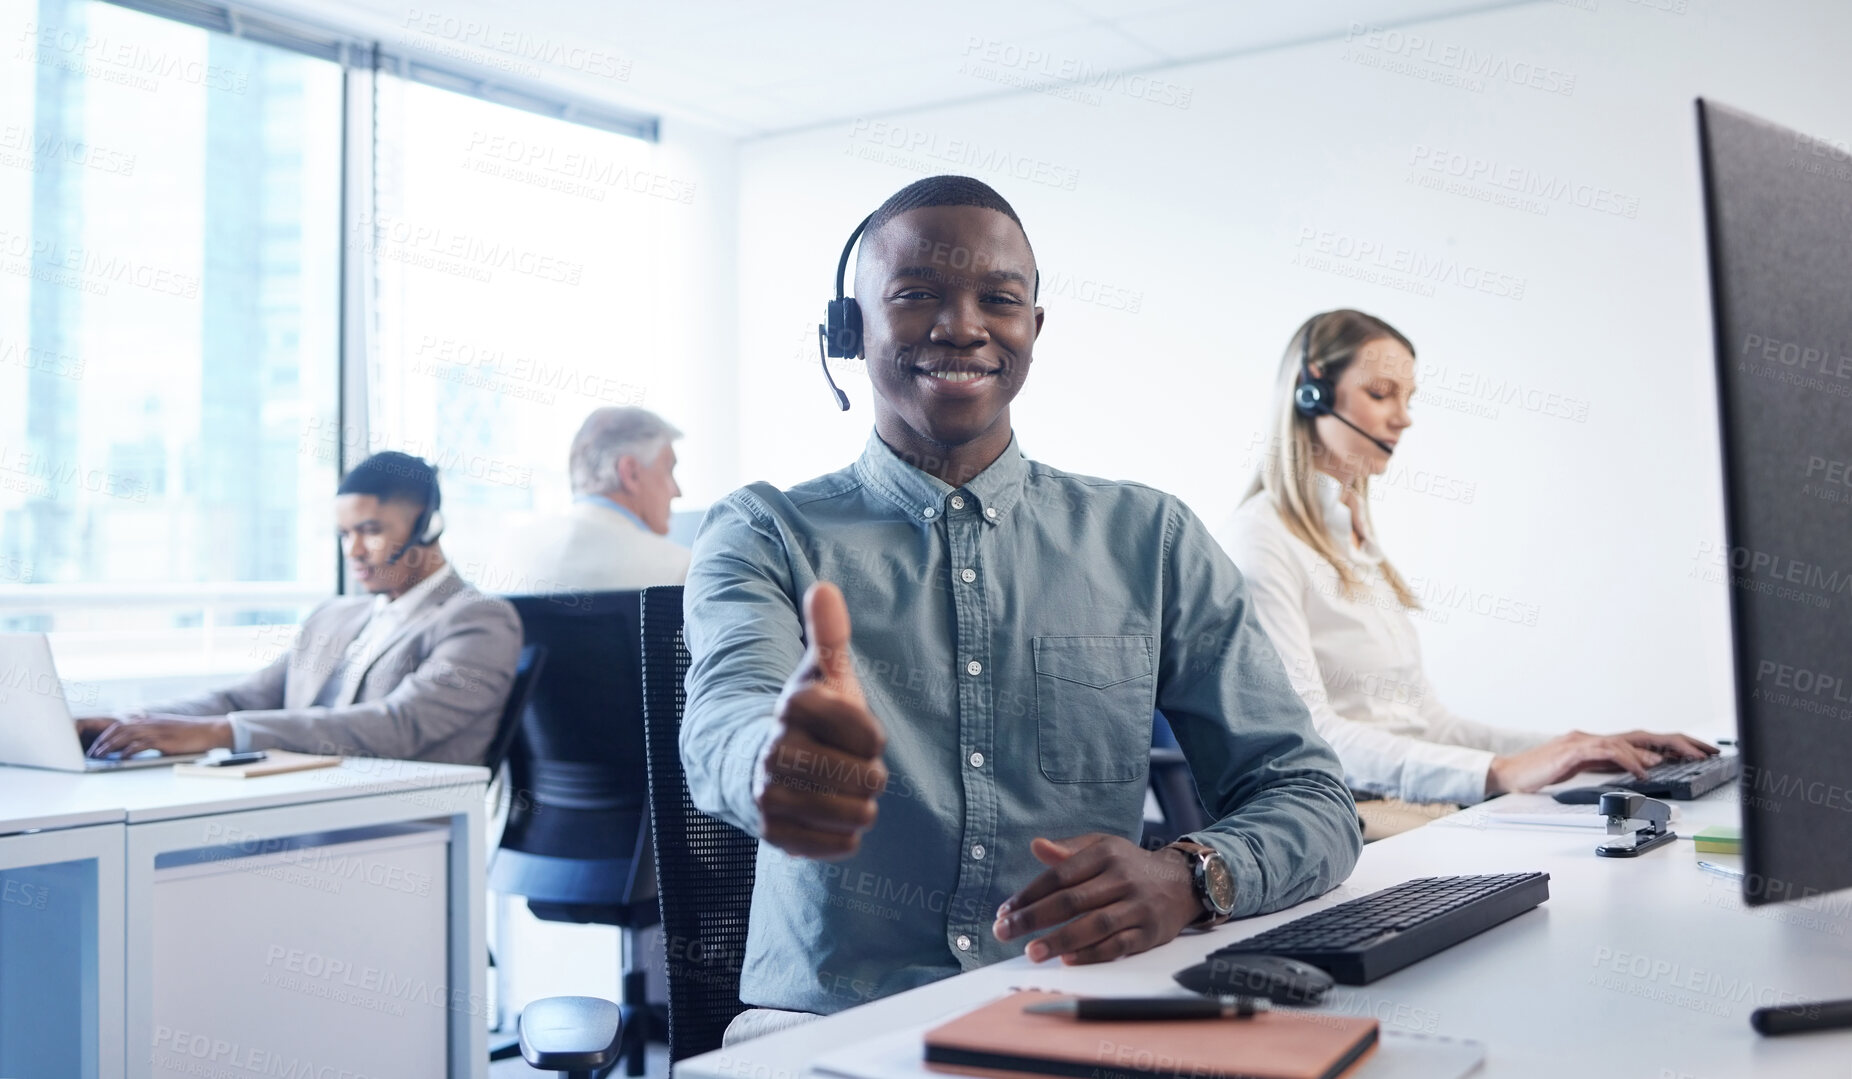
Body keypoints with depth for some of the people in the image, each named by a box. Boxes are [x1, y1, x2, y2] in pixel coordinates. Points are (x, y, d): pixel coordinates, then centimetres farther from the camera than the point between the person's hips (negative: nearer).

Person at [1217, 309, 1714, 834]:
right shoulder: (1260, 544, -8)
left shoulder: (1359, 543, 22)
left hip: (1431, 812, 8)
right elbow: (1307, 739, -20)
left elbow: (1425, 722, 18)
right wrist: (1501, 772, -26)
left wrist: (1584, 749, 6)